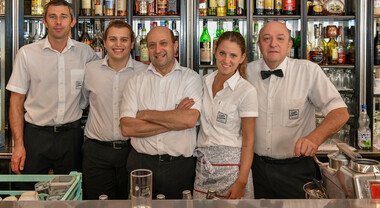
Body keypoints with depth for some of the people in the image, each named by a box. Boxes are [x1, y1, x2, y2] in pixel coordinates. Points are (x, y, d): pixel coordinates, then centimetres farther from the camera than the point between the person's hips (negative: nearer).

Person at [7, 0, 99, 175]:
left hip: (71, 135, 1)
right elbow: (16, 101, -1)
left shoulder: (85, 52, 2)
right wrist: (18, 144, -6)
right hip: (36, 135, -1)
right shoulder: (27, 54, -3)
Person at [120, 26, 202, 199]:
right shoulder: (136, 81, 4)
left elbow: (190, 119, -17)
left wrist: (146, 114, -10)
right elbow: (127, 128, -8)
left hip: (179, 166, -1)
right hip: (141, 163, 2)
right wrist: (174, 120, -13)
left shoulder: (191, 78, 0)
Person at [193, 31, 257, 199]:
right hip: (203, 165, 4)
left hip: (231, 165, -4)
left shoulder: (246, 91, -10)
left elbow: (248, 140, -10)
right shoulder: (205, 82, 6)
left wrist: (241, 182, -14)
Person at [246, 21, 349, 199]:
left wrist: (315, 137, -33)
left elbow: (340, 112, -13)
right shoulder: (247, 71, -1)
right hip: (257, 167, 2)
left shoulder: (309, 71, -9)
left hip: (295, 170, -2)